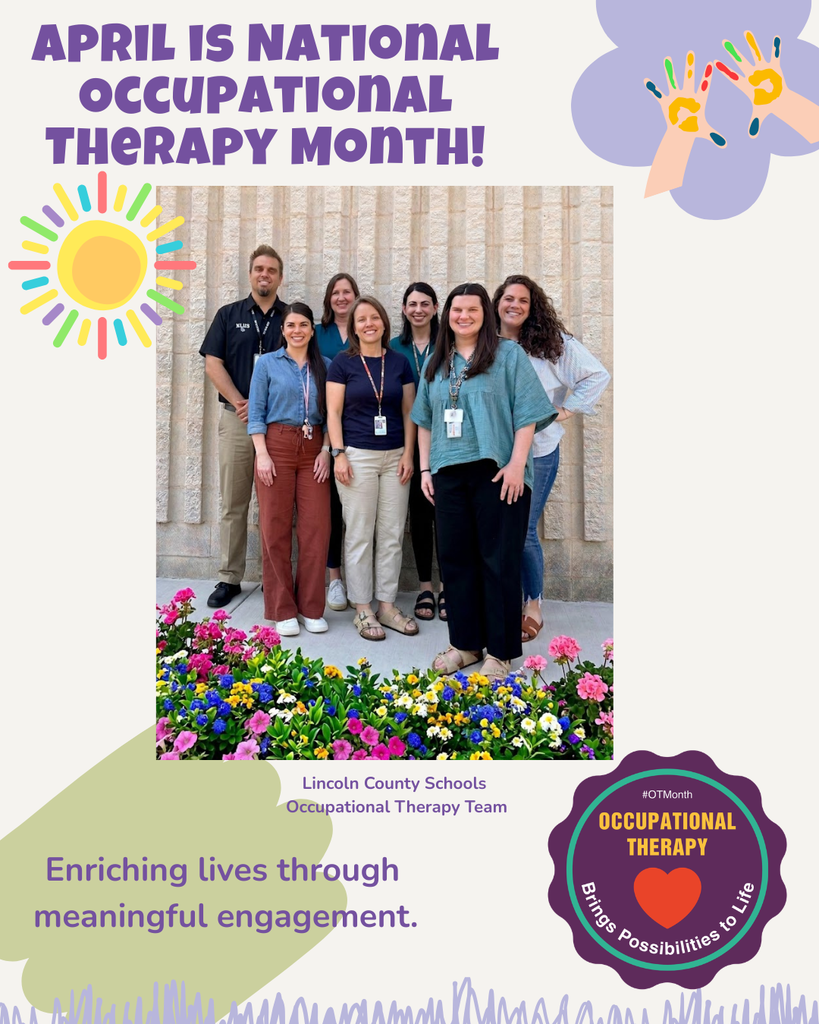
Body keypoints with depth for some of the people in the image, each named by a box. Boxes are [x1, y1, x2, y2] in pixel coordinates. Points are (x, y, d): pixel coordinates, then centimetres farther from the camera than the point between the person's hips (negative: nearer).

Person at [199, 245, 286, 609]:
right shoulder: (229, 315, 10)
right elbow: (213, 364, 3)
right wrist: (241, 403, -8)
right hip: (236, 418, 1)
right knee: (233, 503, 4)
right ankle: (229, 578, 11)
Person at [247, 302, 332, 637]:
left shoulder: (324, 366, 11)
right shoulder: (268, 363, 6)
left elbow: (331, 414, 9)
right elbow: (256, 412, 1)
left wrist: (326, 451, -2)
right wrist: (262, 454, -8)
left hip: (314, 450, 2)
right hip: (277, 445, -1)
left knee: (316, 529, -3)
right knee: (275, 529, 0)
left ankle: (311, 608, 11)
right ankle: (282, 610, 10)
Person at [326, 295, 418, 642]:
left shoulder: (399, 361, 9)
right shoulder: (343, 362, 1)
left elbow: (408, 411, 9)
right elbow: (333, 411, -1)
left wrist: (408, 453, 1)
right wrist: (339, 454, -9)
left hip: (395, 457, 3)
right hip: (358, 456, -3)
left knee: (392, 535, 6)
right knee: (359, 535, 0)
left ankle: (387, 605, 17)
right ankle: (362, 609, 10)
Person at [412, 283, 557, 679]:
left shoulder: (508, 355, 1)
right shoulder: (435, 363, 16)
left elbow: (526, 412, -5)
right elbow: (425, 421, 19)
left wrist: (517, 463, -14)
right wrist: (425, 468, 12)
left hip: (496, 473, -5)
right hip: (449, 475, 5)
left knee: (499, 561, -1)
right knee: (455, 558, 8)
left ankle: (499, 651, 9)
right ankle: (465, 643, 21)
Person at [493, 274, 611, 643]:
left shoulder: (552, 343, -1)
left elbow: (597, 375, 2)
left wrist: (566, 410, -3)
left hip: (537, 450, -2)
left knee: (523, 531, -2)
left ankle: (534, 604, 17)